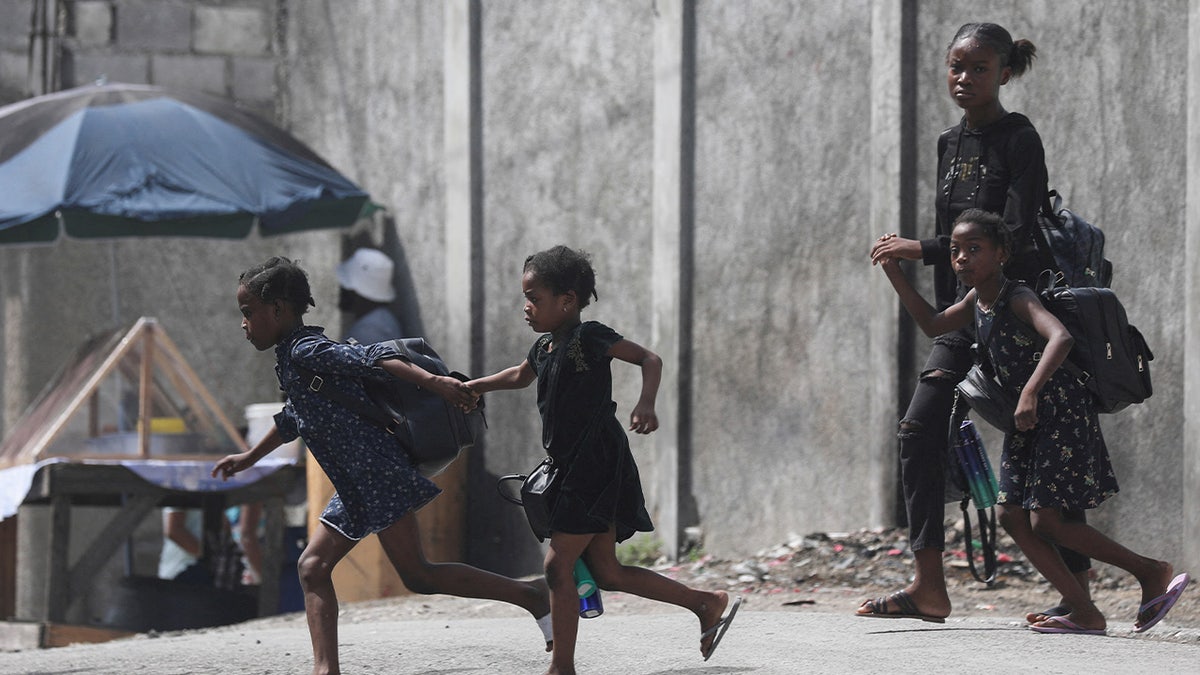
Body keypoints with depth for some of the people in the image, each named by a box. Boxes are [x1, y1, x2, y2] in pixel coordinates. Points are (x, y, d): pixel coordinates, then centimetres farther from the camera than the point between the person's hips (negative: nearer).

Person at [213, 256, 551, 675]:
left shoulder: (306, 351, -12)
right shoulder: (290, 359, 19)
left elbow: (372, 359, -25)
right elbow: (293, 419, 37)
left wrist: (431, 381, -37)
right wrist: (249, 458, 47)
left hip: (377, 475, -10)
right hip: (355, 486, 10)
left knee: (416, 574, -10)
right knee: (313, 567, 4)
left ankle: (532, 596, -4)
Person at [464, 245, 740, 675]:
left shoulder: (587, 337, -11)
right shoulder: (544, 348, 15)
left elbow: (649, 358, -15)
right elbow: (521, 376, 38)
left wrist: (646, 404, -31)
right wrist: (475, 386, 33)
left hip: (597, 466, -9)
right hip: (576, 469, 9)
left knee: (558, 564, -11)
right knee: (606, 572, 9)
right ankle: (706, 603, 16)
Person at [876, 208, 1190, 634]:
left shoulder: (1019, 298, -19)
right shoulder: (977, 301, 8)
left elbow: (1061, 336, -36)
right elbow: (933, 325, 25)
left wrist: (1031, 391, -47)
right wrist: (895, 274, 17)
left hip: (1063, 412, -9)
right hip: (1026, 421, 9)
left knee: (1045, 522, -11)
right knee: (1012, 515, 2)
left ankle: (1151, 571, 2)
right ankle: (1086, 614, 3)